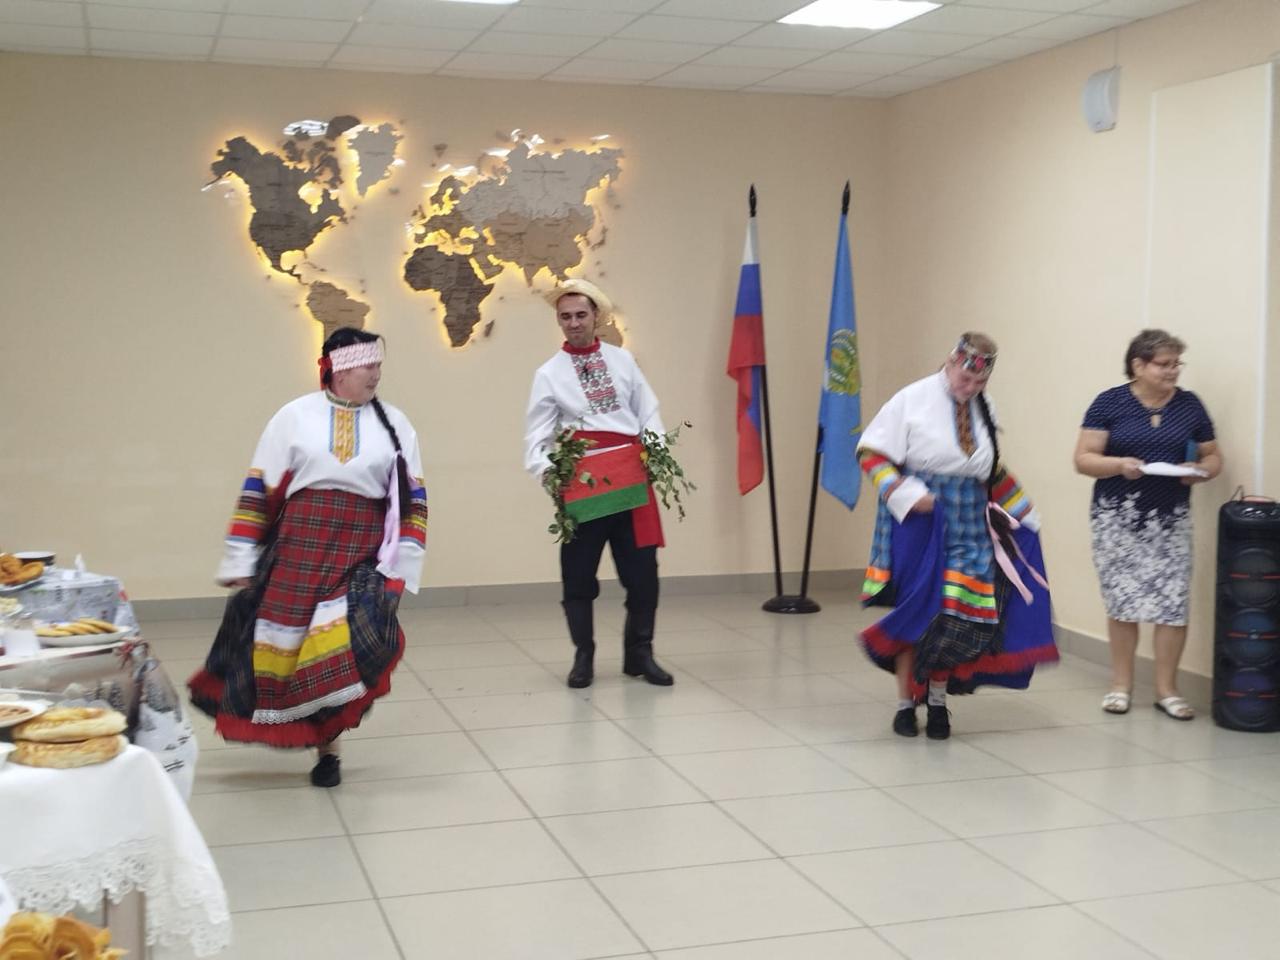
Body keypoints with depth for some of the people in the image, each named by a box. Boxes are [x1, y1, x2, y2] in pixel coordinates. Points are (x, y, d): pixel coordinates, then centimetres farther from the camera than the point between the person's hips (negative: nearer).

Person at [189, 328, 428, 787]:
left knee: (342, 645, -12)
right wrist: (240, 561, 0)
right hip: (298, 546, 0)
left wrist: (402, 564, -1)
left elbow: (413, 499, 7)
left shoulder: (394, 423, 8)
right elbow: (258, 490, 3)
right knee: (284, 640, 1)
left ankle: (326, 744, 6)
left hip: (362, 551, 0)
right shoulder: (295, 416, 4)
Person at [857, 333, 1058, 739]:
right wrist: (907, 494, -18)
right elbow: (872, 453, -7)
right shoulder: (913, 399, -7)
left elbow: (994, 471, 23)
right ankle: (906, 704, 13)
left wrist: (1024, 512, 22)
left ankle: (938, 701, 16)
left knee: (959, 614, 0)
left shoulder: (984, 408, 10)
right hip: (921, 521, -4)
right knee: (917, 611, -1)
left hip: (969, 524, 4)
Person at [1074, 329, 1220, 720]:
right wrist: (1118, 464, -23)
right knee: (1122, 601, 1)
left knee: (1173, 602, -2)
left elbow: (1213, 457, 13)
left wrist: (1199, 472, -9)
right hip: (1118, 518, -2)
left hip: (1171, 519, 2)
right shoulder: (1109, 403, -3)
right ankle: (1121, 685, 16)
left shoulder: (1189, 405, 6)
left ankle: (1166, 689, 10)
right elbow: (1083, 459, -5)